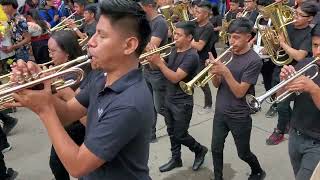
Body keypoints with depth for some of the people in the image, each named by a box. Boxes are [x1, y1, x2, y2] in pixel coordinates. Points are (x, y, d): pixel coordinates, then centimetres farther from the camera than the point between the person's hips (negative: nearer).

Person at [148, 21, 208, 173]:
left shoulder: (191, 56, -21)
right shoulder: (174, 51, 6)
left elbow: (175, 78, -27)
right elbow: (166, 69, 7)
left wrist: (159, 63, -29)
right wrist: (154, 57, -10)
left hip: (182, 103, -7)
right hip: (169, 100, 8)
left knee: (180, 135, 5)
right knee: (172, 132, 16)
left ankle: (200, 150, 30)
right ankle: (176, 159, 33)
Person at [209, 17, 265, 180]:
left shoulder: (254, 61, -17)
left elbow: (239, 92, -21)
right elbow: (217, 84, 2)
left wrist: (225, 72, -30)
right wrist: (214, 71, -19)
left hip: (239, 116, -5)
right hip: (220, 112, 5)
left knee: (243, 153, 13)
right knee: (216, 149, 11)